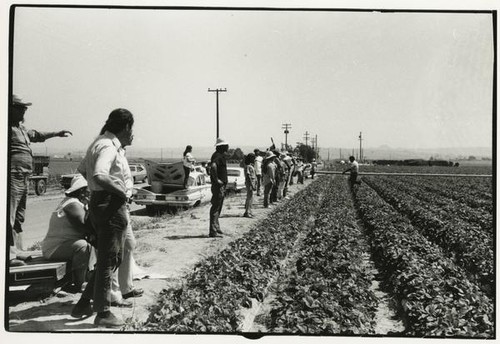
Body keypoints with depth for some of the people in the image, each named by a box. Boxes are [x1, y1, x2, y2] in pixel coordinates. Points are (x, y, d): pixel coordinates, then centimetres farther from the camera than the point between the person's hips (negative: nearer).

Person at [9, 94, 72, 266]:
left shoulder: (20, 128, 21)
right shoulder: (9, 127, -10)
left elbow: (35, 135, 37)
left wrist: (57, 133, 43)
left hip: (24, 179, 11)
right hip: (13, 176, -11)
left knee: (19, 217, 17)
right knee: (10, 217, -8)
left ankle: (17, 250, 26)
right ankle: (9, 255, -6)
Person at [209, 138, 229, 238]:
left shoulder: (220, 155, 16)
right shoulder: (218, 156, -16)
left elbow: (213, 166, 32)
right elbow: (213, 166, -36)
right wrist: (216, 179, -27)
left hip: (221, 186, 10)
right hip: (218, 186, -10)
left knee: (217, 208, 16)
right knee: (216, 208, -8)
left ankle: (216, 228, 25)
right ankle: (213, 231, -6)